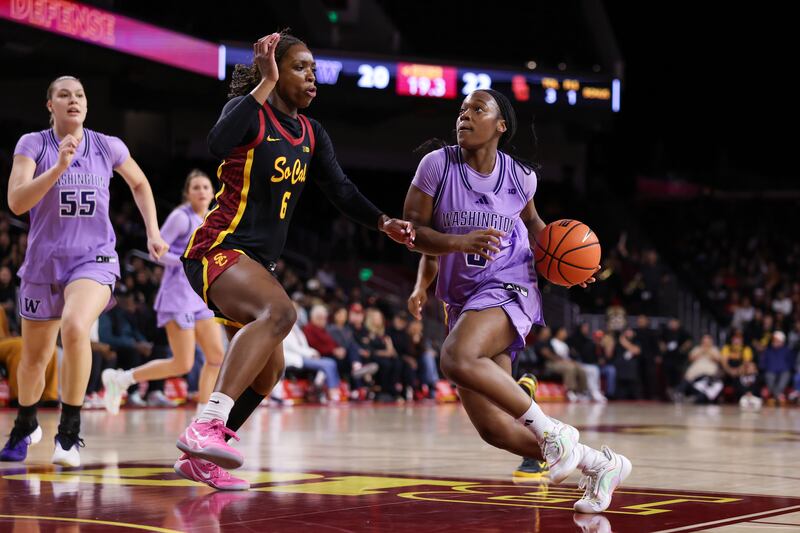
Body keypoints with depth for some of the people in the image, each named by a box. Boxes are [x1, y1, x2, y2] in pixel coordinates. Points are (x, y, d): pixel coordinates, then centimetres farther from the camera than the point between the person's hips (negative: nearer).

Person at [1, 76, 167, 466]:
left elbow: (139, 183, 19)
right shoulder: (33, 144, -5)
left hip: (93, 259, -1)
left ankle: (70, 433, -21)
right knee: (34, 356, 14)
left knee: (75, 327, -32)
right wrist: (59, 167, -29)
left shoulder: (108, 147, -1)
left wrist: (153, 232, 11)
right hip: (43, 263, 1)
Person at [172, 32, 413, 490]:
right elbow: (218, 143, -30)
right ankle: (206, 425, -45)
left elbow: (341, 190, 9)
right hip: (219, 249, -10)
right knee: (280, 311, -36)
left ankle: (200, 458, 26)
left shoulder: (312, 134, 14)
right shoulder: (250, 110, -9)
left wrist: (383, 221, -8)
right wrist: (265, 84, -25)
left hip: (258, 262, 10)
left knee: (269, 371, 14)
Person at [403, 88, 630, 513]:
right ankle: (599, 464, 17)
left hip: (509, 289, -3)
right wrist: (460, 242, -22)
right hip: (463, 300, 4)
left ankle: (550, 430, -20)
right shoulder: (437, 165, -4)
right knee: (493, 428, 0)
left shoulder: (519, 175, -1)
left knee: (456, 357, -36)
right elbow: (411, 230, -6)